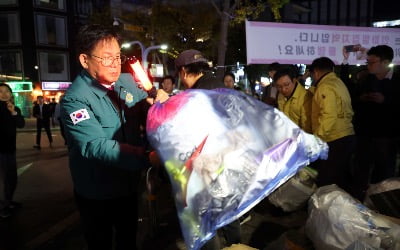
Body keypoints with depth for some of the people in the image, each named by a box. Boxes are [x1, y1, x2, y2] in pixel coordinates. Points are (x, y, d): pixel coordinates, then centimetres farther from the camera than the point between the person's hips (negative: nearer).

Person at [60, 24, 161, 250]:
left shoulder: (126, 81, -3)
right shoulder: (75, 100, -24)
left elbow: (144, 100, 15)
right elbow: (96, 146, -35)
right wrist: (146, 154, -46)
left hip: (129, 184, 6)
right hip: (97, 193, -6)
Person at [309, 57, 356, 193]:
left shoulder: (325, 87, -12)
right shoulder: (338, 82, 17)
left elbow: (329, 117, -23)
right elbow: (344, 112, 12)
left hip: (334, 141, -10)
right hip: (346, 137, 10)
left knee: (327, 184, -3)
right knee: (342, 181, 18)